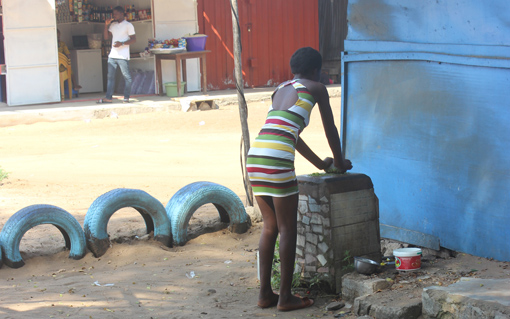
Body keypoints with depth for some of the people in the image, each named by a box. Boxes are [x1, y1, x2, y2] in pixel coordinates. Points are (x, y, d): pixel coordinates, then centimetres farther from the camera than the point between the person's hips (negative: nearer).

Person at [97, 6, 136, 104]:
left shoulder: (128, 25, -2)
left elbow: (133, 39, -7)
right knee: (110, 76, 5)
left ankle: (126, 97, 1)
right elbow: (106, 37, 15)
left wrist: (122, 43, -19)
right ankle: (108, 97, 6)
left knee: (127, 77, -3)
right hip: (112, 55, 6)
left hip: (123, 56, -6)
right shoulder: (113, 25, 16)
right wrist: (106, 26, 2)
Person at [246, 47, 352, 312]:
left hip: (254, 158, 7)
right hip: (278, 160, -7)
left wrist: (319, 163, 47)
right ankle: (285, 297, 8)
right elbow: (330, 129, 17)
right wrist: (339, 162, 34)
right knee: (288, 229, 3)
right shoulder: (316, 88, 10)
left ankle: (265, 294, 19)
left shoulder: (280, 89, 29)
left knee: (270, 227, 16)